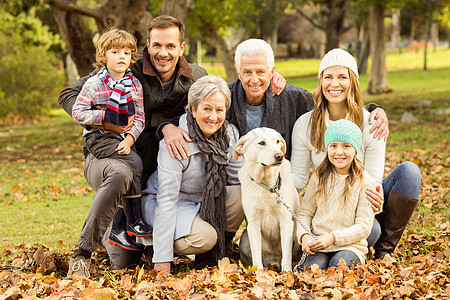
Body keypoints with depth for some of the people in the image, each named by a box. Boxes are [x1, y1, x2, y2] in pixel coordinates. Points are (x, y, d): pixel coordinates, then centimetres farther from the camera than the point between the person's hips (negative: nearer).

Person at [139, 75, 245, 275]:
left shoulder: (229, 134, -9)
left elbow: (241, 179, -2)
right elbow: (167, 199, -26)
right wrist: (163, 259, -28)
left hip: (207, 201, 6)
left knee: (242, 197, -23)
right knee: (204, 237, -32)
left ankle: (211, 256, -3)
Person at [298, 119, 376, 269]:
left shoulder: (364, 182, -2)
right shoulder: (319, 177, 8)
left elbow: (363, 227, -6)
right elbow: (305, 213, 11)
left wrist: (333, 237, -19)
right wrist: (304, 236, -10)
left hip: (350, 246, -1)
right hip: (318, 246, 1)